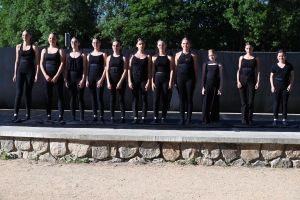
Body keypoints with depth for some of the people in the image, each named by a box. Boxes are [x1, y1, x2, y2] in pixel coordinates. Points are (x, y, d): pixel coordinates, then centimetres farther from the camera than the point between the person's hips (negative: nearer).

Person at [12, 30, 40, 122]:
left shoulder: (34, 47, 3)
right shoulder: (18, 46, 11)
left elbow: (38, 62, 1)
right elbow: (17, 61, 14)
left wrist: (37, 74, -7)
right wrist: (15, 74, 9)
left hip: (30, 71, -2)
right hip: (20, 70, 2)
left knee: (28, 93, 0)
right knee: (19, 92, -9)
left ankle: (28, 115, 7)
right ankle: (15, 114, -14)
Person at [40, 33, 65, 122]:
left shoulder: (60, 50, 4)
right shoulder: (44, 50, 12)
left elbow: (62, 64, -5)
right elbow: (41, 64, 7)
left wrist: (56, 76, -14)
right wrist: (46, 75, -7)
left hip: (58, 77, -3)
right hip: (47, 77, 3)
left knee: (59, 96, -5)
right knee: (48, 97, 2)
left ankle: (60, 116, -8)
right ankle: (48, 116, 5)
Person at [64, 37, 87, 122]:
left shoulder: (82, 55, 3)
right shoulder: (68, 55, 11)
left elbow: (84, 68, -2)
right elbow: (66, 68, 10)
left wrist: (83, 79, -12)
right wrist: (66, 79, 1)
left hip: (79, 78, -3)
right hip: (71, 78, 3)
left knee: (80, 97, -2)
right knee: (72, 97, 5)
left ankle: (82, 117, 1)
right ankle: (73, 117, 8)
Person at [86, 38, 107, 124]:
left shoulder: (103, 54, 3)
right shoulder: (89, 55, 13)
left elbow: (105, 68, -3)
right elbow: (87, 68, 11)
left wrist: (102, 79, -13)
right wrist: (87, 80, 1)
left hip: (99, 77, -4)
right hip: (91, 77, 4)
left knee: (99, 97, -10)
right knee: (93, 97, 5)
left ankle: (101, 117, -8)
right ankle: (95, 116, 10)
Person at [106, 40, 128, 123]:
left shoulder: (123, 58, 2)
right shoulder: (109, 57, 9)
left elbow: (125, 71, -5)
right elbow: (107, 70, 4)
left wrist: (120, 82, -14)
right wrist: (108, 82, -6)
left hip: (120, 81, -2)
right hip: (111, 81, 2)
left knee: (121, 99, 0)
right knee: (112, 99, 4)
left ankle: (122, 117, 3)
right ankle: (112, 117, 6)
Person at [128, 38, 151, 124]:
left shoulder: (147, 57, 7)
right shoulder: (133, 56, 9)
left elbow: (149, 70, 3)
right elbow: (129, 69, 5)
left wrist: (148, 82, -7)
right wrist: (130, 81, -4)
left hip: (144, 80, -1)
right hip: (134, 79, 1)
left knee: (144, 99, -1)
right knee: (135, 99, 0)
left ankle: (143, 118, 2)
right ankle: (135, 117, 2)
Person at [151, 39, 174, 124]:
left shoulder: (169, 58, 6)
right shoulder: (154, 58, 9)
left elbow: (171, 70, 0)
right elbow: (153, 71, 6)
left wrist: (170, 81, -8)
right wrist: (152, 82, -3)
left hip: (166, 79, -1)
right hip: (157, 79, 1)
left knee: (165, 100, 1)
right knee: (156, 99, -6)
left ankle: (163, 118, 7)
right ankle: (155, 118, -2)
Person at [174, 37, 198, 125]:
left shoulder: (193, 55, 5)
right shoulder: (178, 55, 9)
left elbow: (196, 69, 5)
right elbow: (175, 68, 8)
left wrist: (196, 81, 0)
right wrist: (175, 80, 3)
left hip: (190, 78, -1)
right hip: (180, 78, 1)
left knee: (189, 99, 0)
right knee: (181, 99, 3)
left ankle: (189, 119, 5)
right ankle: (182, 119, 7)